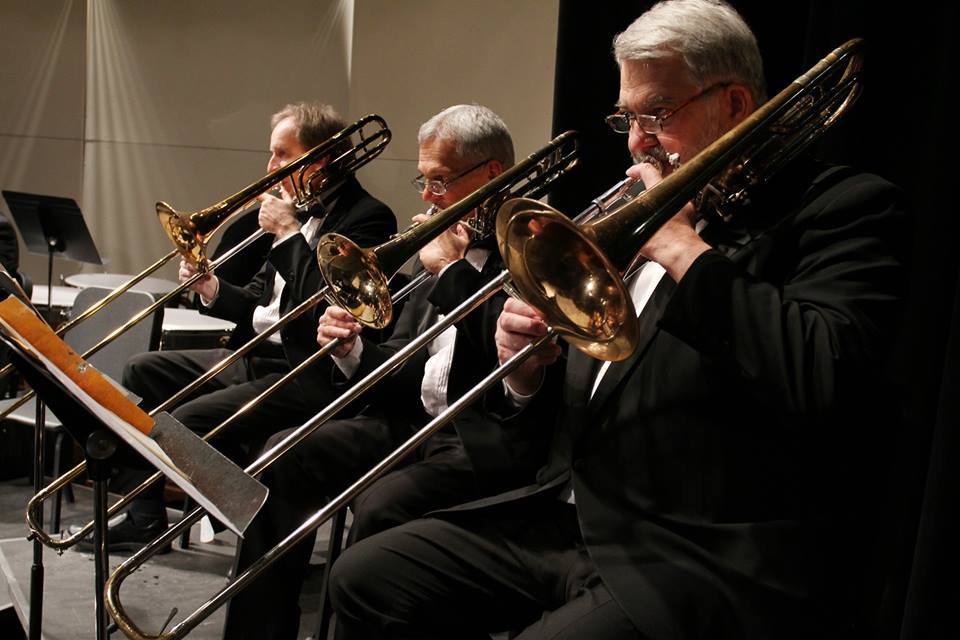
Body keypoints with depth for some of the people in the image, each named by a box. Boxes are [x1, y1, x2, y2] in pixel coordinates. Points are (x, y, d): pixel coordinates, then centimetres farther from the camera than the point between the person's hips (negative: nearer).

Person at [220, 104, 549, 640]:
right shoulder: (451, 245, 15)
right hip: (415, 417, 8)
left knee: (381, 507, -30)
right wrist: (353, 351, -3)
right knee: (282, 458, -2)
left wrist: (453, 269, -15)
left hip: (490, 439, -8)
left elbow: (507, 354, -24)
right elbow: (403, 367, 17)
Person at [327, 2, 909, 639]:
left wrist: (682, 246, -16)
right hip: (571, 517, 8)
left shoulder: (848, 206, -6)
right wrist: (527, 372, -4)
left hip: (708, 563, -7)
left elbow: (825, 382, -26)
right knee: (364, 578, 2)